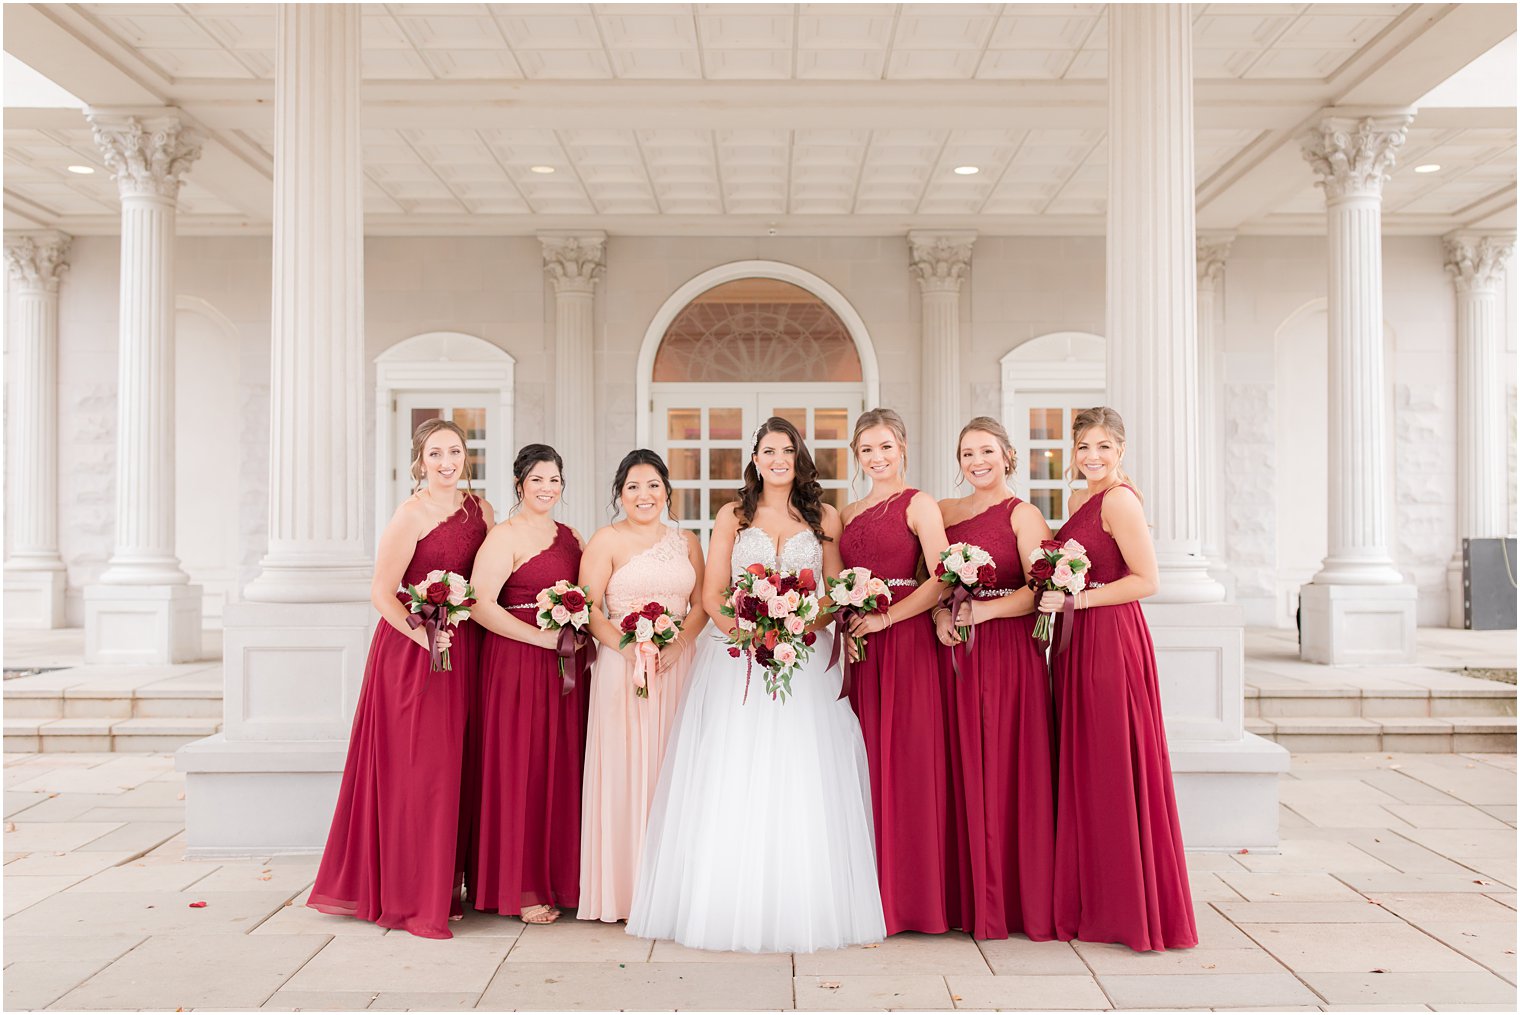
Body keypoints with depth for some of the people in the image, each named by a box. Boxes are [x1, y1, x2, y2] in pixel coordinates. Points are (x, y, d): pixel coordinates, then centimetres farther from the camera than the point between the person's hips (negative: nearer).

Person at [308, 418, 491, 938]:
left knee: (450, 766, 12)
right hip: (411, 649, -6)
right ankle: (409, 897, 12)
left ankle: (442, 887, 24)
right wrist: (421, 633, -20)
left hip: (461, 648, 6)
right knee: (414, 768, -1)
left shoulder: (479, 509, 8)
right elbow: (381, 593, -12)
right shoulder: (411, 515, -11)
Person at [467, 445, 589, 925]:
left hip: (566, 668, 6)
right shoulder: (505, 536, -5)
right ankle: (520, 888, 9)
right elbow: (481, 605, -15)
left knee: (563, 768, 8)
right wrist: (544, 638, -17)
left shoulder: (571, 538, 15)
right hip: (518, 664, -6)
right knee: (520, 768, -2)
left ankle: (559, 879, 19)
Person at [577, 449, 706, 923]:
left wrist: (677, 645, -9)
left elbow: (701, 603, 8)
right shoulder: (606, 541, 0)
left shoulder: (686, 540, 13)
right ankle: (625, 889, 7)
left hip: (678, 667, 4)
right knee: (626, 770, -2)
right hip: (624, 669, -3)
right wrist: (630, 648, -18)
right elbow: (589, 609, -6)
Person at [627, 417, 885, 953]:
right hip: (738, 661, 0)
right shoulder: (733, 516, 9)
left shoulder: (824, 517, 10)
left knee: (803, 782, -2)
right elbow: (712, 593, 5)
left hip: (805, 660, 0)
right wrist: (738, 626, -13)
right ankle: (734, 907, 5)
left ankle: (805, 908, 7)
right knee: (733, 782, -3)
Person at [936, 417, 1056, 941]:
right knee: (961, 774, 5)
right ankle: (971, 898, 16)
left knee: (1010, 773, -2)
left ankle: (1018, 900, 10)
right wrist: (940, 615, -8)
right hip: (954, 653, 4)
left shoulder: (1023, 514, 0)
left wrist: (980, 611, -19)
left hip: (1009, 651, -4)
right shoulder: (942, 512, 14)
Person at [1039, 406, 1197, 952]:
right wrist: (1054, 594, 6)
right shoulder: (1080, 501, 17)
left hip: (1111, 641, -9)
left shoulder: (1119, 500, -11)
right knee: (1083, 771, 12)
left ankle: (1132, 910, 10)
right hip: (1078, 642, 9)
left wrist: (1074, 599, -17)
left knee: (1113, 773, -2)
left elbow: (1146, 581, -17)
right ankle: (1094, 904, 22)